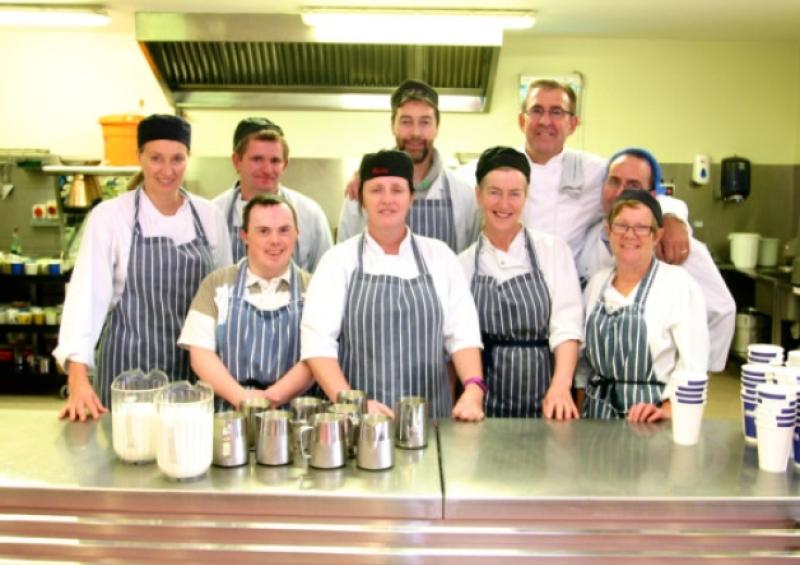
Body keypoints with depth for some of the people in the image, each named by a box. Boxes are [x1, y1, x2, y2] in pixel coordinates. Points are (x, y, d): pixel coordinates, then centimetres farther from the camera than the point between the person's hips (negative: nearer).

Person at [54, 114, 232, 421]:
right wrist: (78, 379, -19)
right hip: (131, 365, -2)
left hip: (194, 364, 3)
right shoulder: (109, 216, -7)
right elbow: (86, 294, -11)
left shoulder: (209, 215, 2)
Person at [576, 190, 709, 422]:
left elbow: (693, 364, -10)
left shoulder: (680, 285, -5)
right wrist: (578, 412, 11)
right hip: (597, 413, 4)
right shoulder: (597, 282, 9)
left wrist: (668, 409, -21)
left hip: (646, 415, -4)